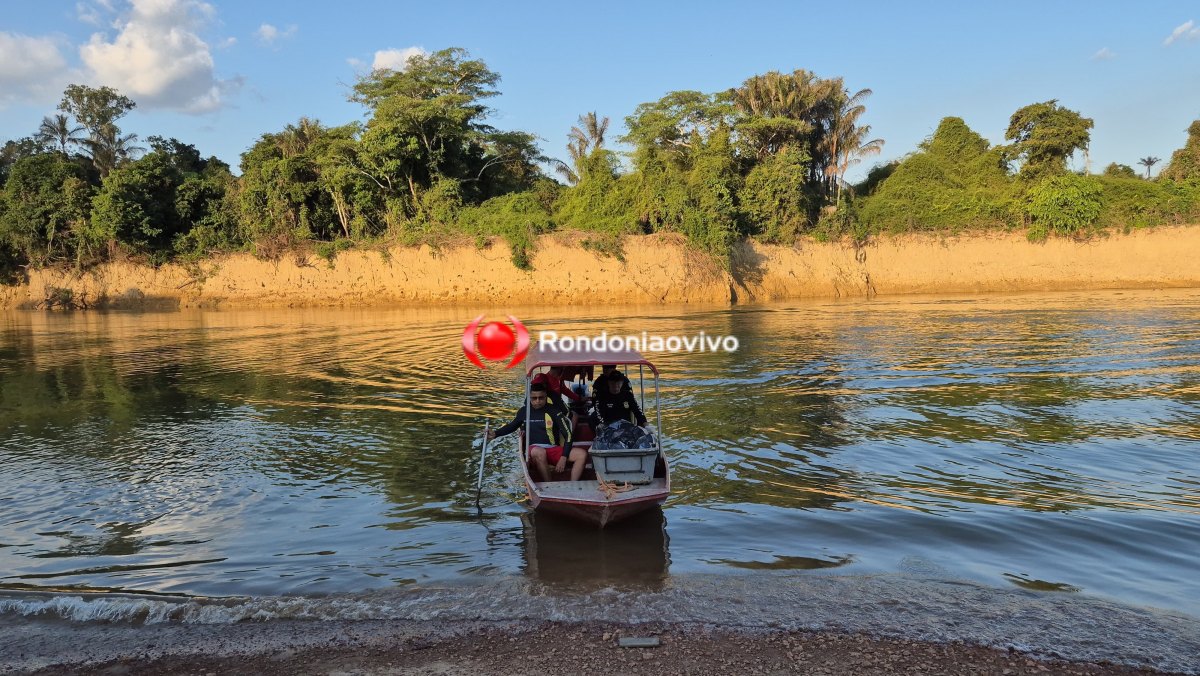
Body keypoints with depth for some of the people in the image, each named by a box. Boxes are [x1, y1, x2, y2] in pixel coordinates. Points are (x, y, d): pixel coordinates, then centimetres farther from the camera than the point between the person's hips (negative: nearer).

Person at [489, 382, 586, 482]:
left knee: (582, 454, -24)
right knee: (539, 452, -41)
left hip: (554, 450, 1)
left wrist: (563, 458, -9)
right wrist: (495, 433, 10)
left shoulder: (554, 412, 1)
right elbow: (512, 426, 27)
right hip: (534, 449, -1)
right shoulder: (524, 411, 8)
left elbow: (568, 434, 1)